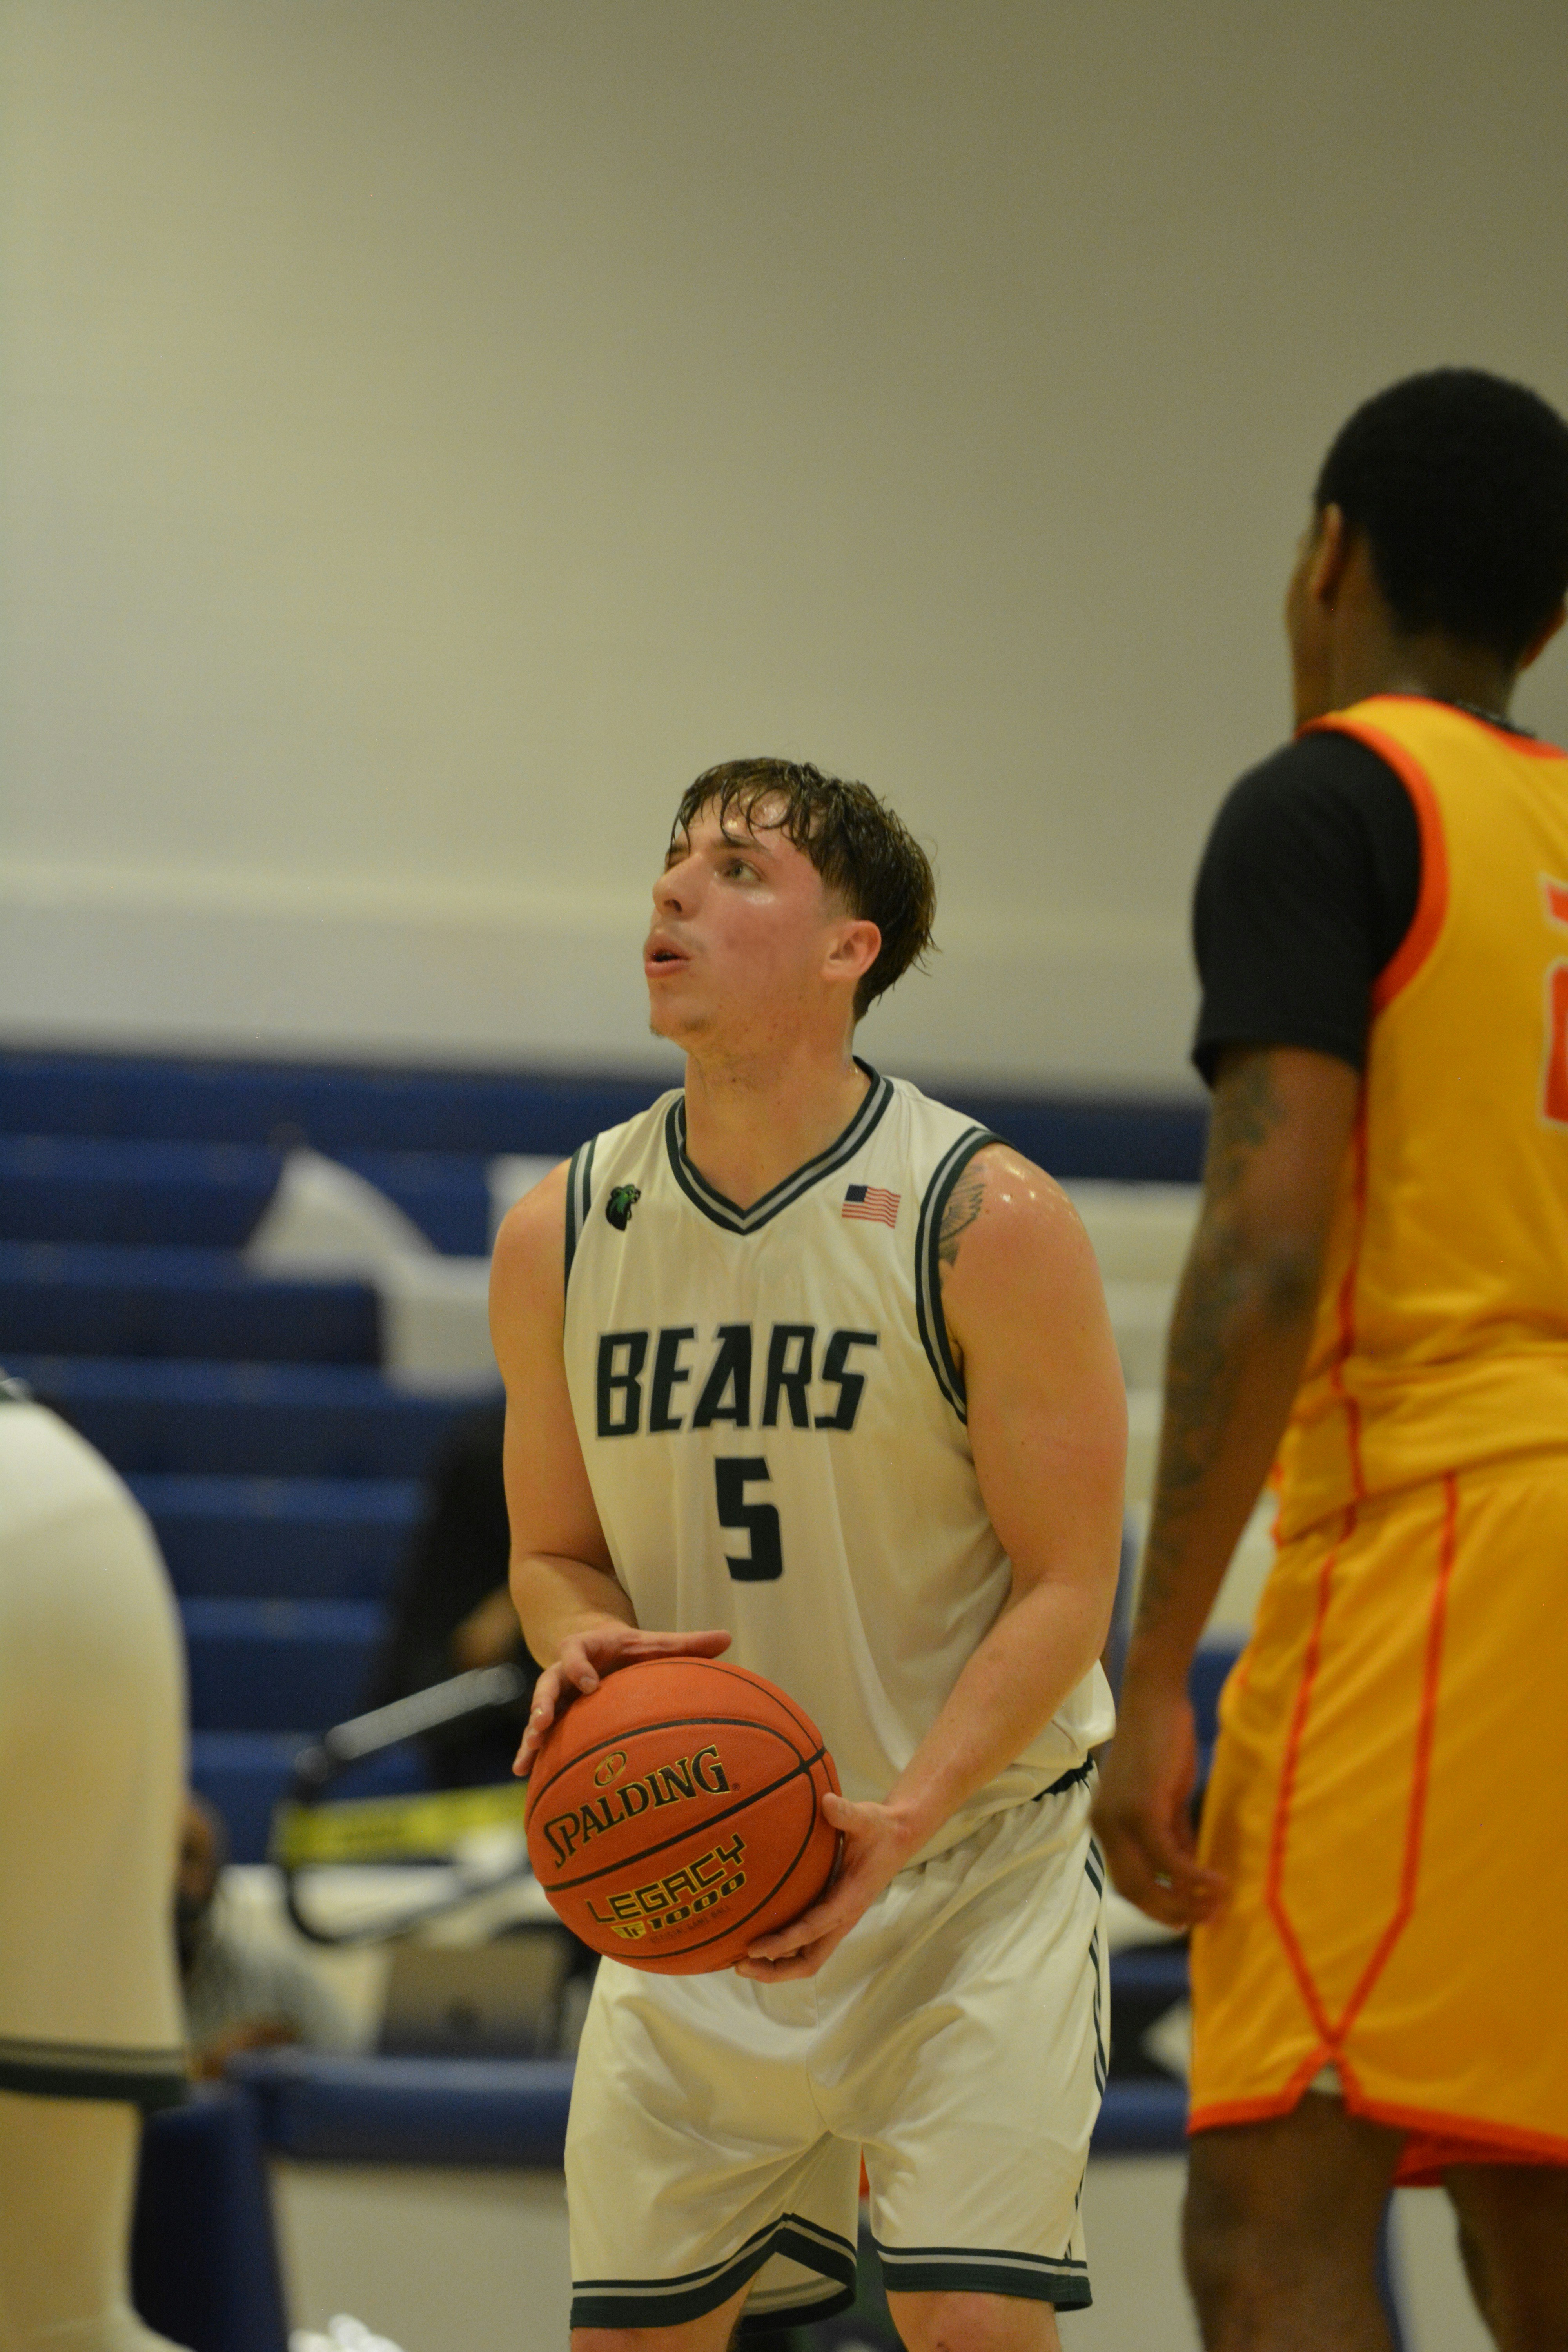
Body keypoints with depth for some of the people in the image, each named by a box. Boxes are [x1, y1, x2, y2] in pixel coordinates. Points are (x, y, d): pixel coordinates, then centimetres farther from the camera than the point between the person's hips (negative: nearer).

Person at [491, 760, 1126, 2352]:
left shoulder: (984, 1219, -14)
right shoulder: (560, 1235, -1)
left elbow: (1065, 1585, -12)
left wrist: (906, 1818, -26)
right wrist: (579, 1647, -14)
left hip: (973, 1857, -4)